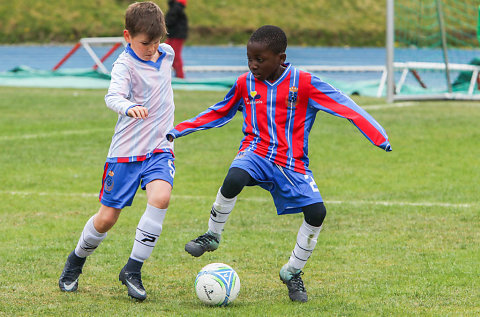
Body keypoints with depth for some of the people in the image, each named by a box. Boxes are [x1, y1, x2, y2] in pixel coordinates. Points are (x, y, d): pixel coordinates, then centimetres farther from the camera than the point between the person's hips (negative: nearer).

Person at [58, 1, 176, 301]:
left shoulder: (167, 53, 4)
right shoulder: (125, 64, -16)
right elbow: (113, 96, -34)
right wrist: (128, 107, -55)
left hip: (160, 147, 4)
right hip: (126, 151, -4)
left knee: (160, 197, -25)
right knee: (107, 218, 1)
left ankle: (133, 270, -15)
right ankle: (76, 261, 33)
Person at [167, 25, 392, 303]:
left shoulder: (304, 84, -9)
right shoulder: (245, 84, 3)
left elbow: (344, 105, -11)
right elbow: (220, 113, 20)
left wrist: (379, 136, -20)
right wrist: (178, 130, 16)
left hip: (292, 163, 0)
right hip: (256, 152, 0)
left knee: (317, 212, -16)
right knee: (234, 180, -34)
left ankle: (293, 272, 8)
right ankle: (212, 235, -8)